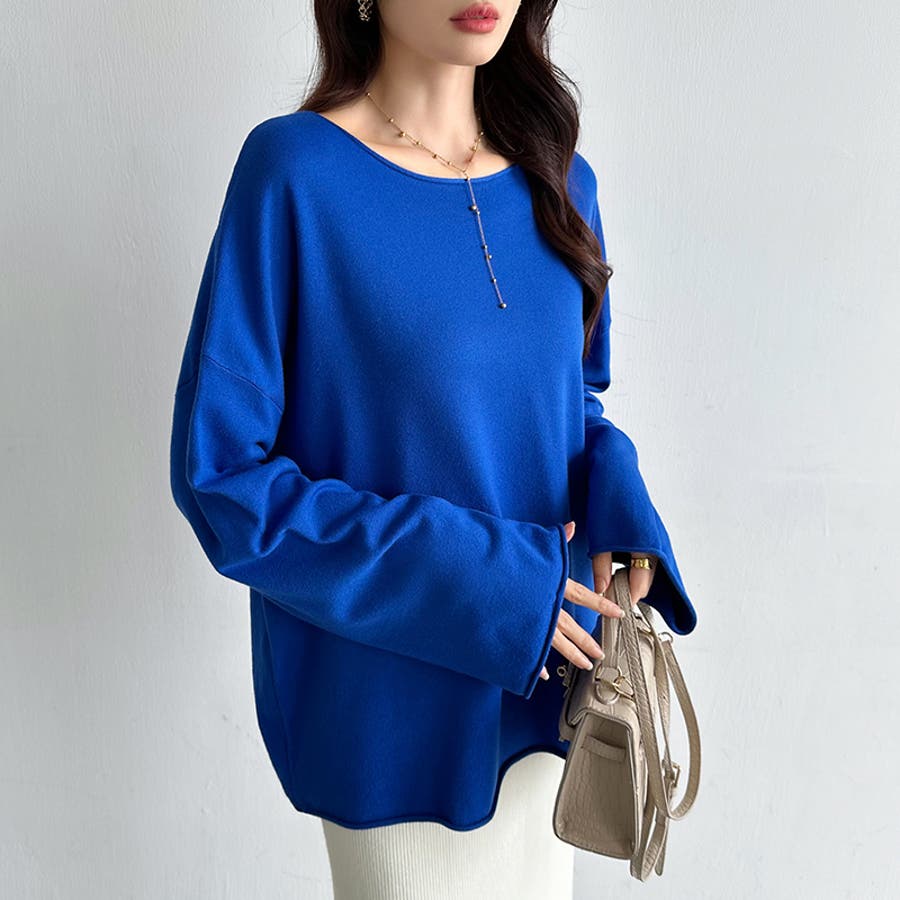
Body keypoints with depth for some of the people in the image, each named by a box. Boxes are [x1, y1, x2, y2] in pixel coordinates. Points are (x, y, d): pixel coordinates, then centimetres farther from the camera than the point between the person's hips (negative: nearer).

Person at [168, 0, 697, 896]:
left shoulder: (558, 180, 1)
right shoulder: (294, 169, -15)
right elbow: (219, 473, -15)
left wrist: (618, 493, -10)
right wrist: (472, 579, -21)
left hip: (541, 681, 5)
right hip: (392, 700, -5)